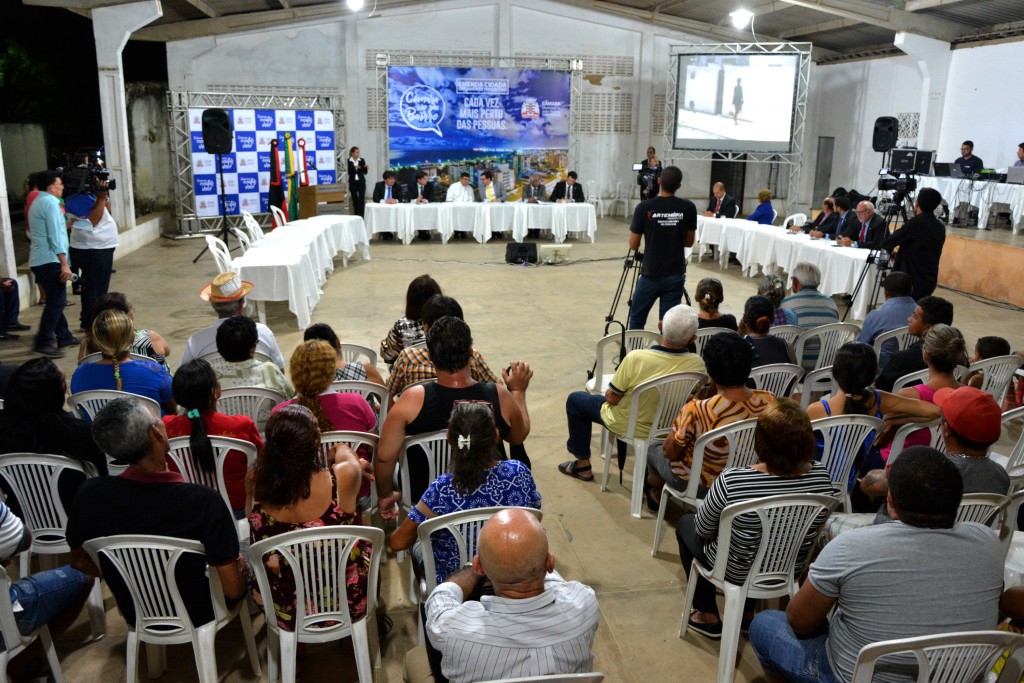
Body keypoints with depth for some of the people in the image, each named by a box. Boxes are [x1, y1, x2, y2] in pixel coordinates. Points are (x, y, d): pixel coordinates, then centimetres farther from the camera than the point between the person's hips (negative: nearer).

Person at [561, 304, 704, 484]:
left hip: (627, 426, -4)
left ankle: (583, 465, 25)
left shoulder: (636, 358, -33)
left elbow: (611, 398, -19)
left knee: (575, 399, 18)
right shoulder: (698, 364, -22)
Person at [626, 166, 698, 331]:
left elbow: (633, 245, -5)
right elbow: (689, 242, 7)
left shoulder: (644, 207, -11)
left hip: (650, 275, -2)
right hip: (676, 275, 2)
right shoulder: (689, 208, -4)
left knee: (637, 319, 14)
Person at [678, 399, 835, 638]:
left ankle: (708, 617, 27)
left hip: (737, 573, -4)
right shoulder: (821, 475, -20)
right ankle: (747, 612, 36)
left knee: (685, 524, 23)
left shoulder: (732, 481, -33)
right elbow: (812, 534, 0)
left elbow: (703, 531, -14)